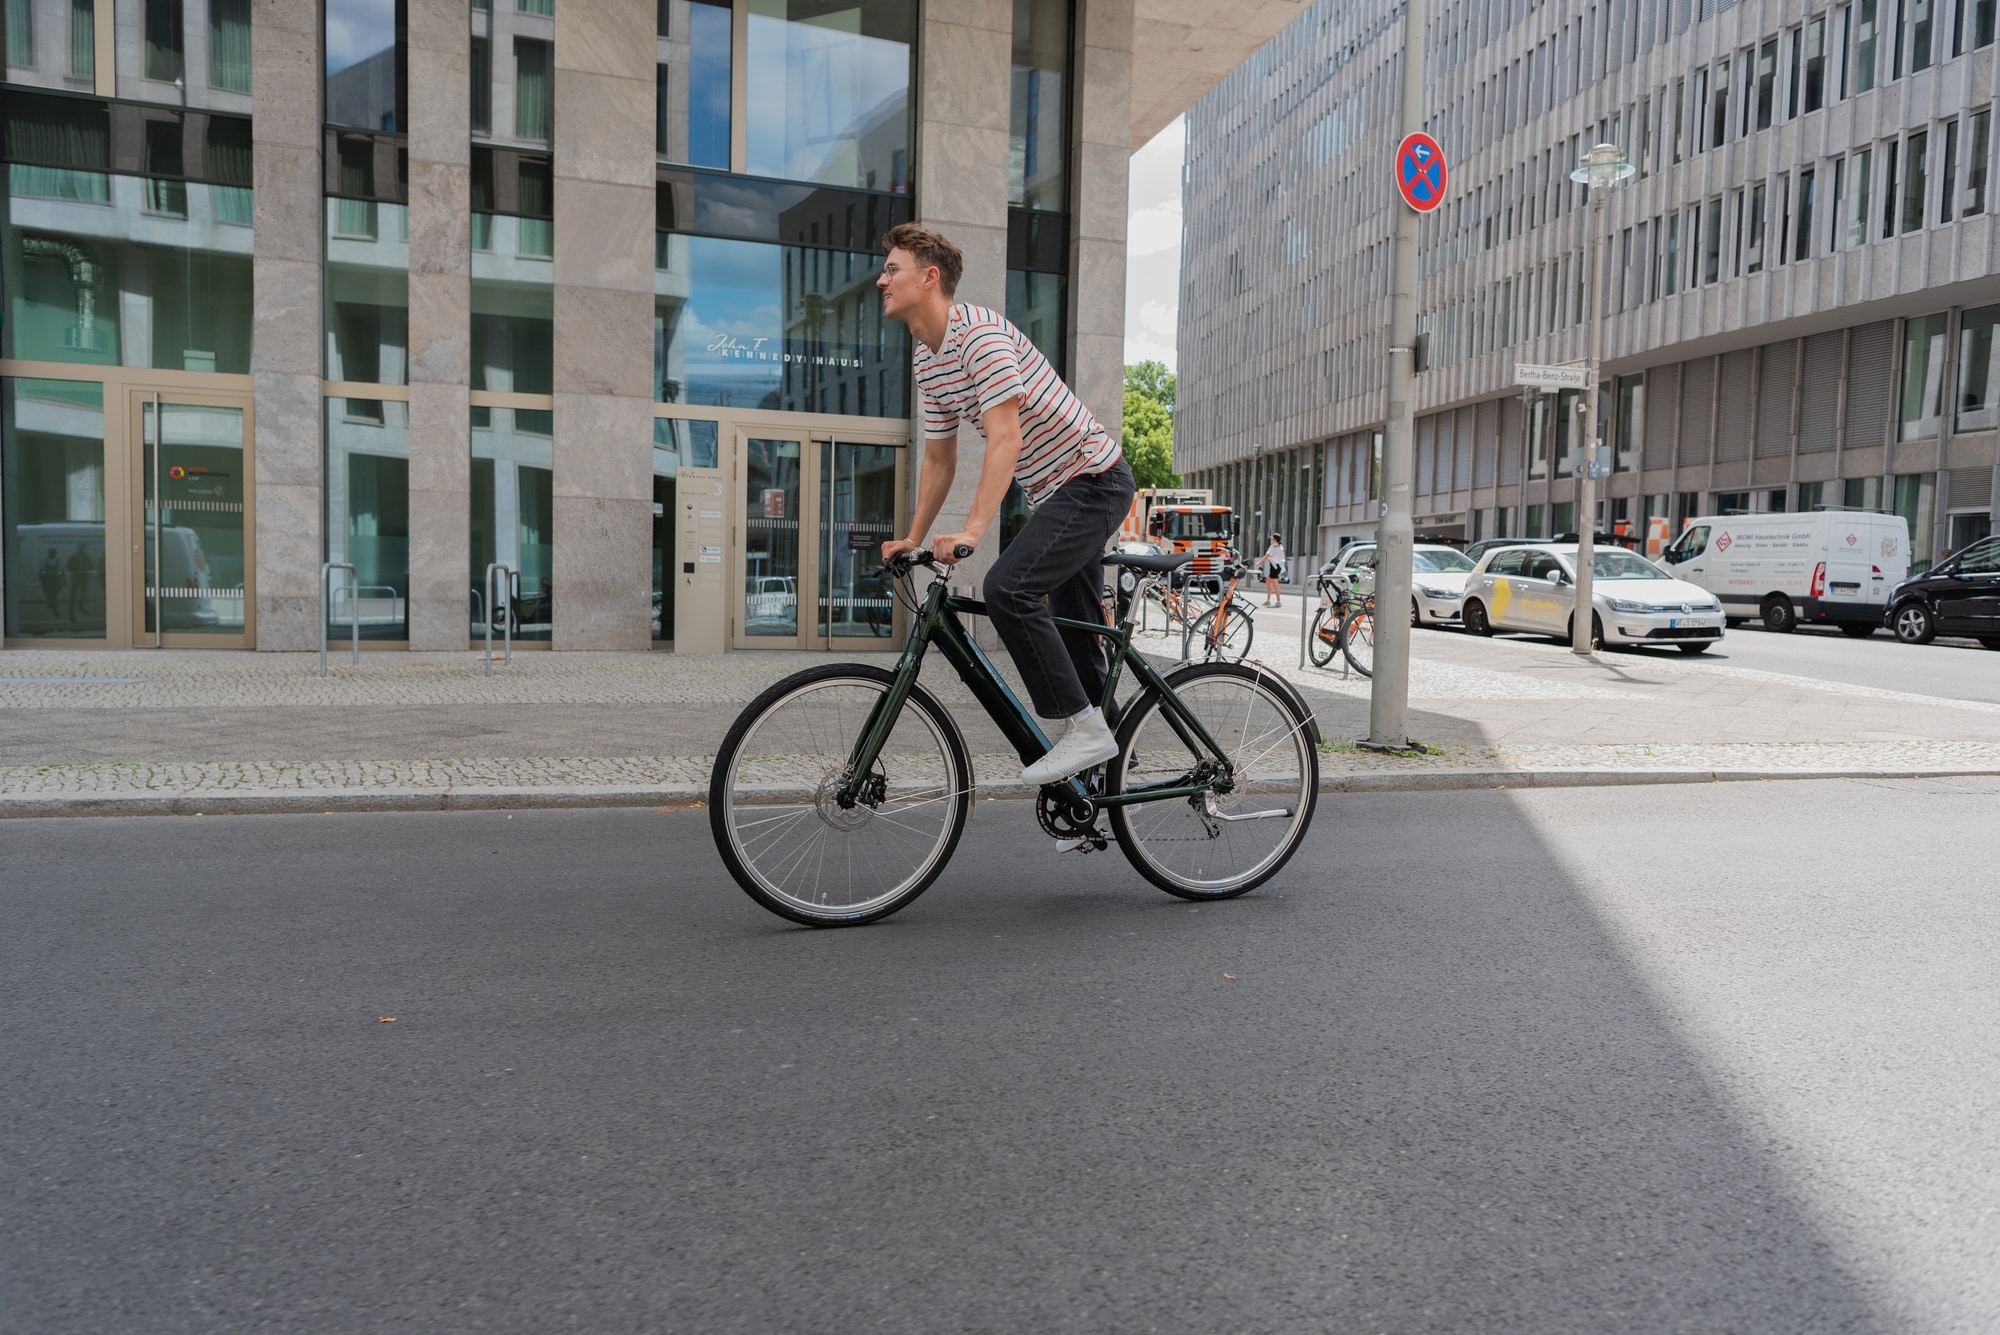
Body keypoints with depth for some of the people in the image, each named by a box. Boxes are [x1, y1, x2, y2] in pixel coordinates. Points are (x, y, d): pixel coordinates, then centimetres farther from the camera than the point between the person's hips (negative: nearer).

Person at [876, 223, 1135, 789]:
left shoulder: (979, 330, -20)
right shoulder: (924, 358, 8)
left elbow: (1006, 438, -30)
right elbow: (938, 458, 14)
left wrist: (971, 532, -37)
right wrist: (913, 539, 9)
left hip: (1093, 479, -10)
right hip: (1057, 489, 10)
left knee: (1007, 588, -26)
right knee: (1073, 630, 12)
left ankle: (1085, 728, -16)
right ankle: (1110, 759, 24)